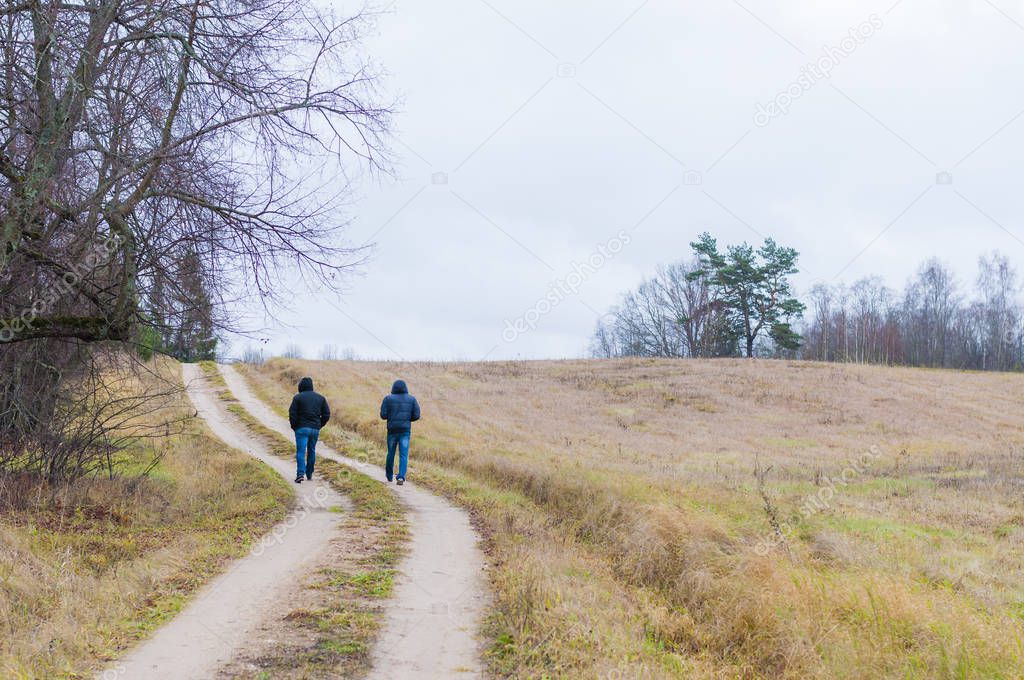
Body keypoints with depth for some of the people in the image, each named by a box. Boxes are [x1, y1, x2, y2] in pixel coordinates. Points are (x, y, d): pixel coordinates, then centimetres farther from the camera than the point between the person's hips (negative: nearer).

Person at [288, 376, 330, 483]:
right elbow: (326, 414, 5)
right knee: (312, 451, 17)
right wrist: (319, 425, 13)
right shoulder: (320, 398, 8)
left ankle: (300, 473, -23)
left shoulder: (298, 397, -4)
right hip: (315, 429, 4)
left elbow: (292, 414, -9)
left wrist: (294, 426, 3)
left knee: (301, 451, -7)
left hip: (302, 428, -4)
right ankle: (309, 474, 25)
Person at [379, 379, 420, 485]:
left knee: (391, 452, 18)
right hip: (405, 431, 0)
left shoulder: (388, 399, -2)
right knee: (403, 455, -1)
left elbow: (383, 415, -7)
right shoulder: (412, 399, 2)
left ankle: (389, 475, 34)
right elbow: (416, 415, -1)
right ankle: (401, 477, -18)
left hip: (392, 430, 0)